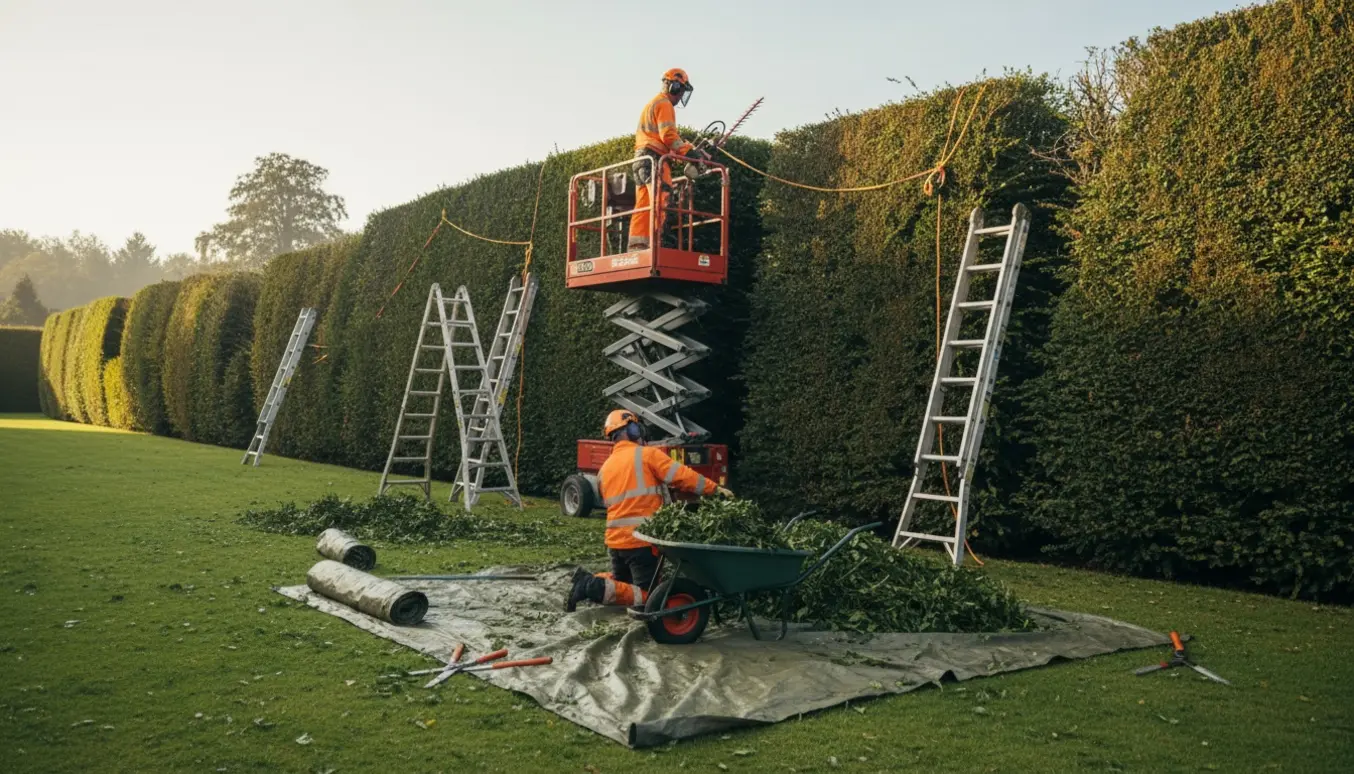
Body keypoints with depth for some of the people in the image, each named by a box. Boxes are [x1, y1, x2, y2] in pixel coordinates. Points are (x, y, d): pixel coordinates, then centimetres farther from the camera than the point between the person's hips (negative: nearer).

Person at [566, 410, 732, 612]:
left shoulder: (605, 468, 15)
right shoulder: (648, 455, -5)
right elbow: (682, 476, -12)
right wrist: (715, 488, -4)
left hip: (615, 538, 7)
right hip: (641, 539, -7)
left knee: (621, 584, 26)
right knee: (646, 595, 1)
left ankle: (589, 581, -1)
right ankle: (599, 588, -19)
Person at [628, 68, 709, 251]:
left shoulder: (651, 105, 28)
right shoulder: (664, 104, -2)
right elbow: (668, 135, -14)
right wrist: (690, 151, -15)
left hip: (641, 159, 10)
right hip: (655, 159, -10)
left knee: (643, 205, 3)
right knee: (658, 204, -17)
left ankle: (636, 246, -2)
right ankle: (651, 243, -26)